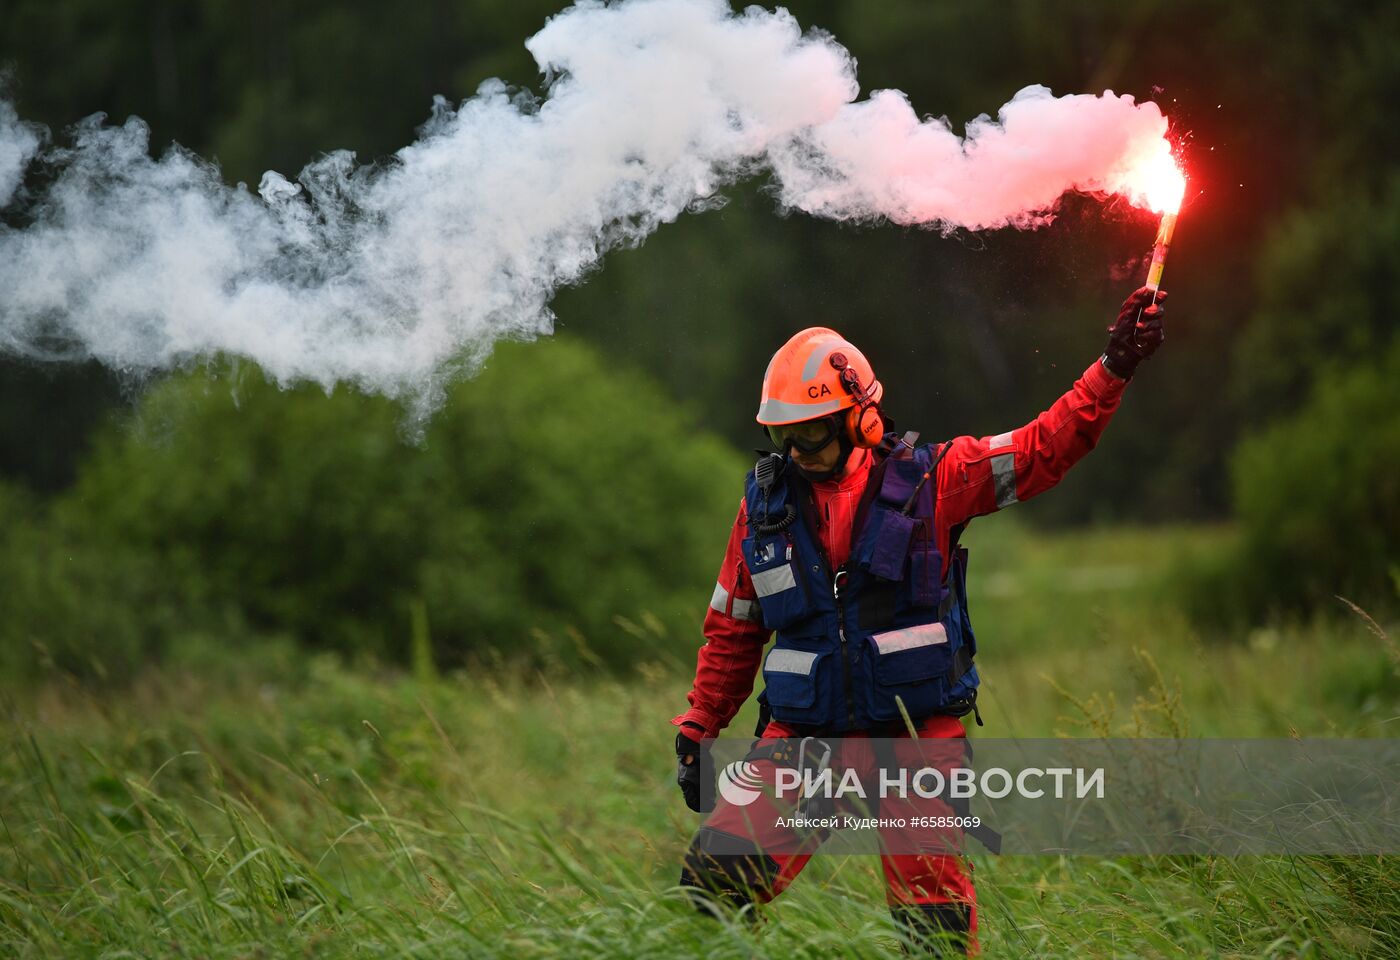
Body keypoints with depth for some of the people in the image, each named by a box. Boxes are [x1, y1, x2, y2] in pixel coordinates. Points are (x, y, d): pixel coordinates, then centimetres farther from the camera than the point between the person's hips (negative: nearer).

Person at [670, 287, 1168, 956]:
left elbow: (1046, 447, -1)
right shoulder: (765, 502, 9)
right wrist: (697, 730, 17)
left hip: (918, 734, -2)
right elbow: (732, 629, 18)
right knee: (715, 873, -15)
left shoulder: (926, 480, 1)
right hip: (804, 735, 2)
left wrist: (1116, 366, -11)